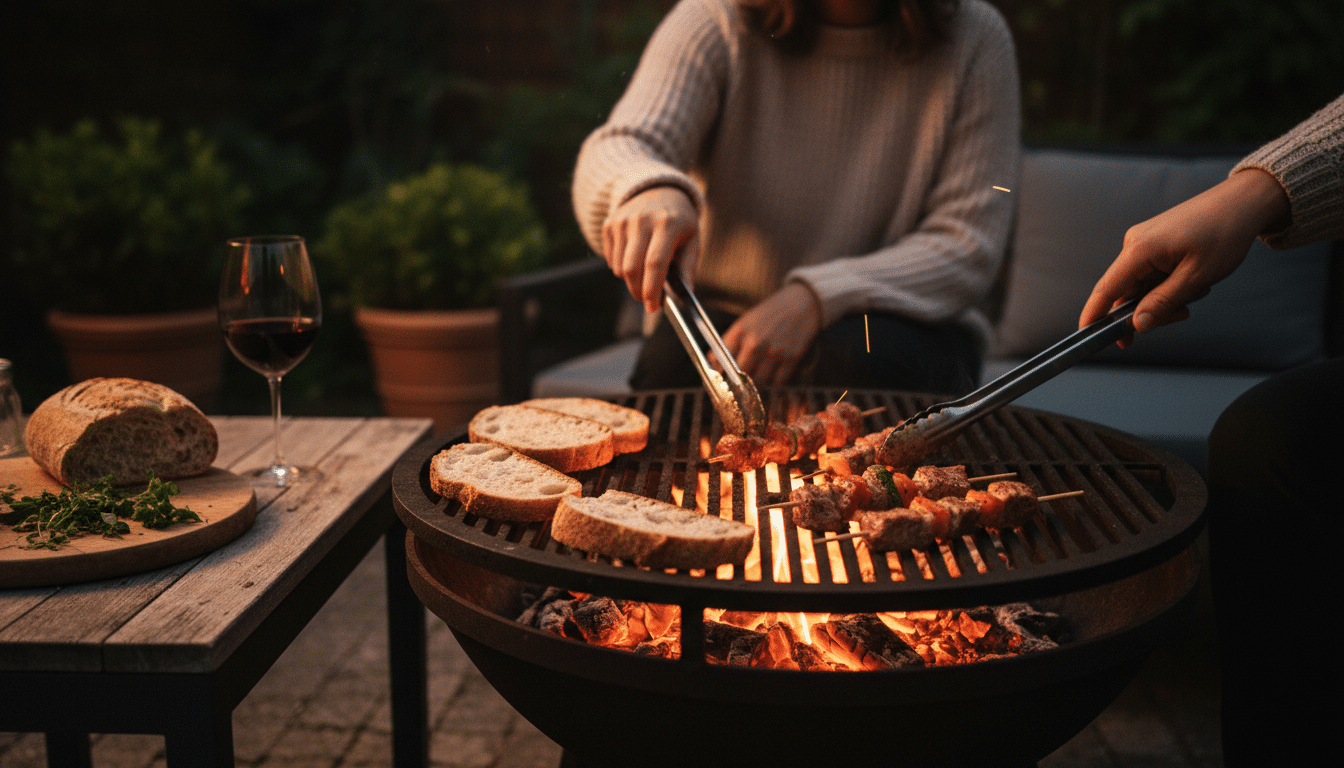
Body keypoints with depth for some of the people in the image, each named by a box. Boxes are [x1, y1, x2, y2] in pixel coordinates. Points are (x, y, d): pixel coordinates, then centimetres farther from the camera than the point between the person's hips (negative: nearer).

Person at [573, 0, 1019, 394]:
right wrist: (649, 191, -49)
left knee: (858, 353, -33)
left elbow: (968, 249, -11)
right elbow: (615, 151, -22)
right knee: (671, 364, -31)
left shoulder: (974, 38, -7)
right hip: (721, 314, 0)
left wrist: (815, 299, -25)